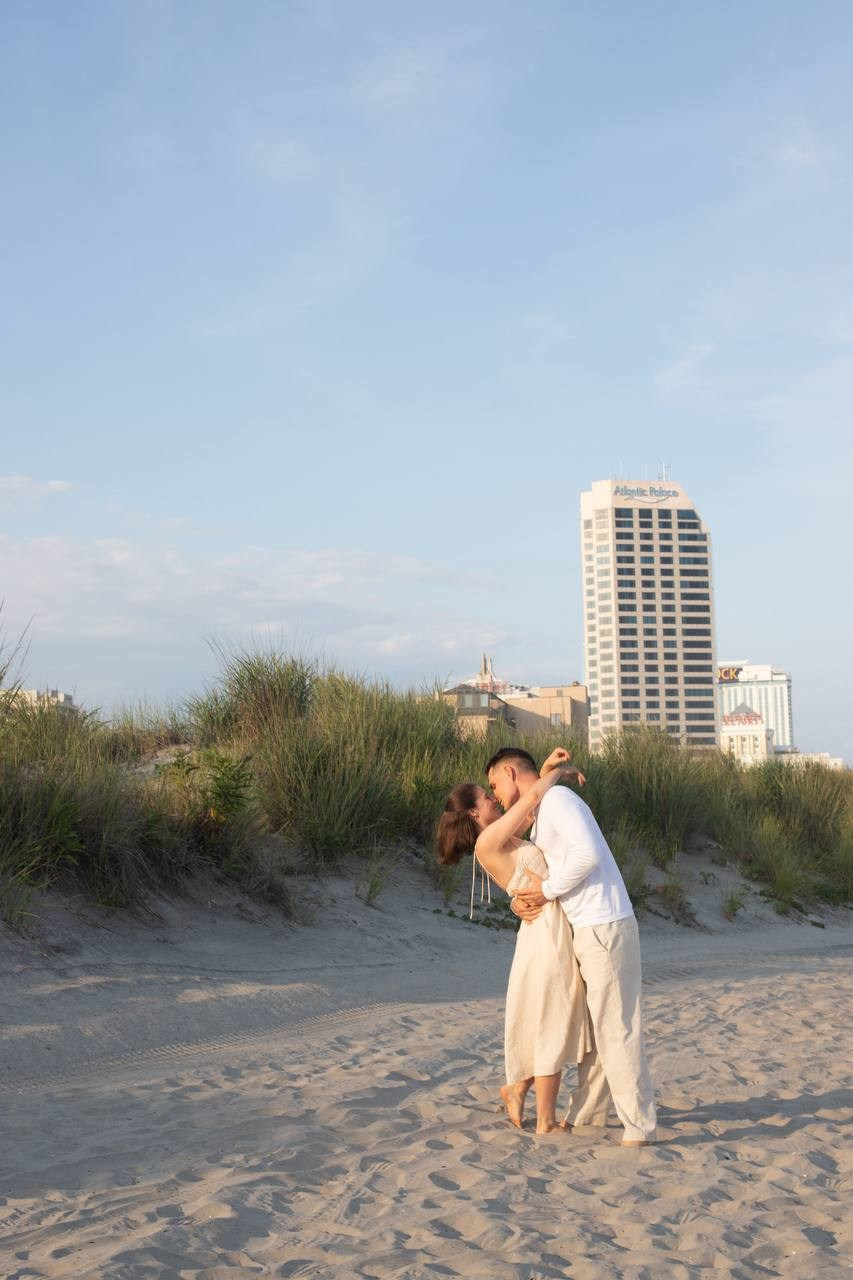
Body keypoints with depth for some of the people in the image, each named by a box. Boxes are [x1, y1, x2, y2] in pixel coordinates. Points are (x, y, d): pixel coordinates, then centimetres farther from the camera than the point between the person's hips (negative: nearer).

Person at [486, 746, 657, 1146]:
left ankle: (639, 1128, -2)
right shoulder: (538, 820, 20)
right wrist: (520, 900, 0)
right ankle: (585, 1115, 26)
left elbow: (588, 854, -23)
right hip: (585, 931, 10)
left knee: (616, 1029, -7)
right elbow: (534, 877, 22)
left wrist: (547, 890, -12)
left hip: (604, 928, -10)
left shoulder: (557, 798, -10)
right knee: (592, 1025, 16)